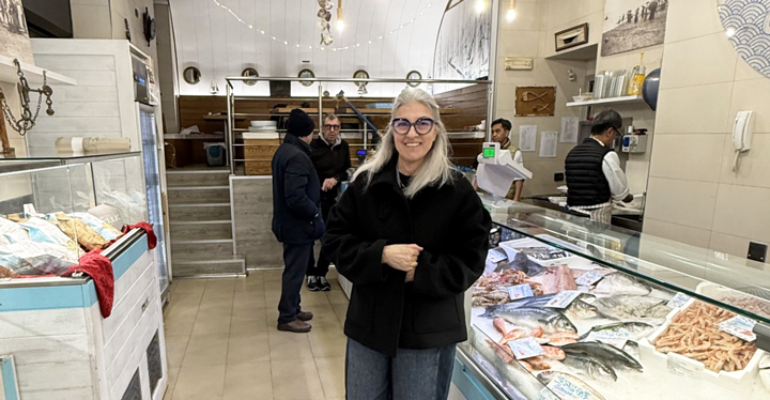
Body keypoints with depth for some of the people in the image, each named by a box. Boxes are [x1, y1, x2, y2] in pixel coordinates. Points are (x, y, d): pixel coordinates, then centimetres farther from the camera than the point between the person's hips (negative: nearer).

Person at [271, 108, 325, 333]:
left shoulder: (283, 150, 9)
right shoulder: (297, 156, -23)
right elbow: (296, 196, -30)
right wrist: (315, 213, -16)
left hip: (288, 221, 10)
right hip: (298, 224, -10)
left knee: (293, 269, 20)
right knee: (295, 270, 3)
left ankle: (292, 309, 33)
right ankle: (287, 318, 16)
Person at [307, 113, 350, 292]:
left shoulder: (343, 146, 4)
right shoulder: (313, 146, -13)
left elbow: (347, 171, 12)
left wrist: (336, 179, -7)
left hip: (332, 200, 4)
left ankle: (321, 273, 24)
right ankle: (311, 274, 22)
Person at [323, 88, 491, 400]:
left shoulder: (457, 190, -9)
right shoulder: (366, 182, -4)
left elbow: (470, 260, -9)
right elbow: (335, 239, -4)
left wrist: (418, 270, -21)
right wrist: (382, 254, -20)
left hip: (429, 331, -2)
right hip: (369, 323, 3)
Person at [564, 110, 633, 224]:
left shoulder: (573, 152, 7)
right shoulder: (607, 156, -11)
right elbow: (621, 193, -4)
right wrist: (630, 198, 18)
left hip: (573, 214, 6)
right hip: (596, 219, -6)